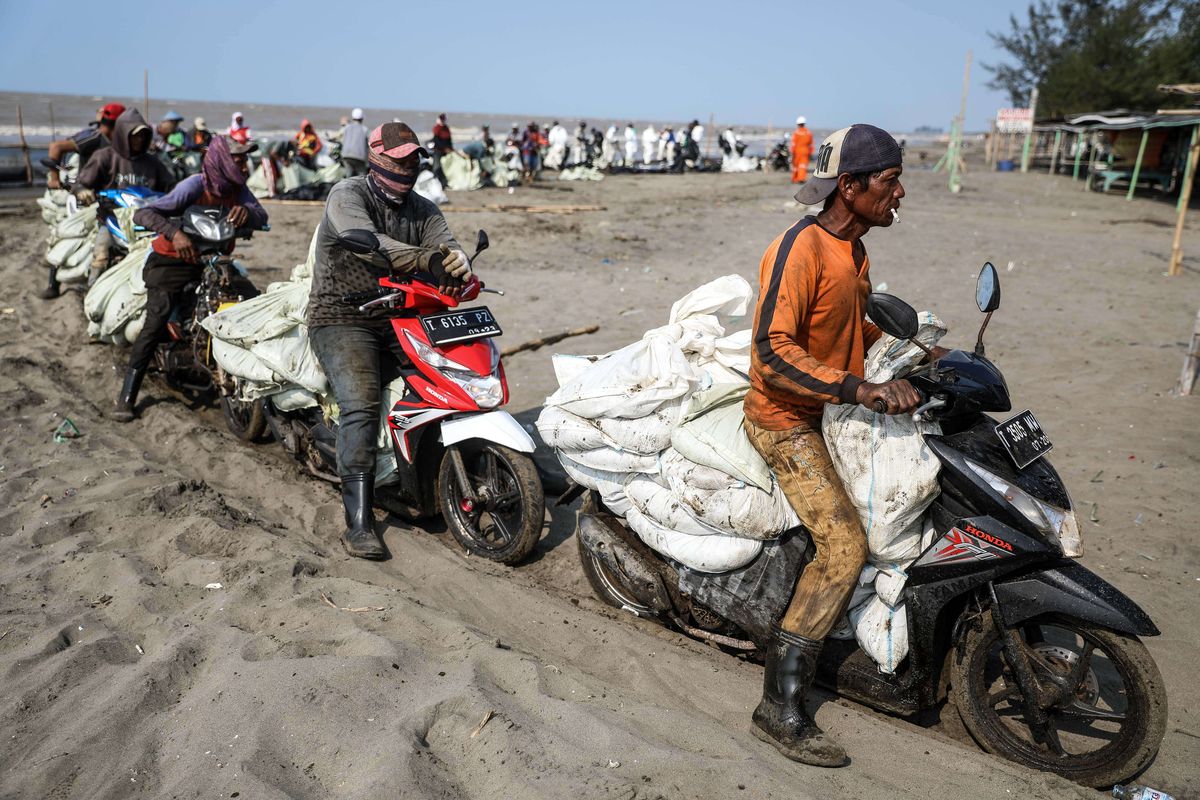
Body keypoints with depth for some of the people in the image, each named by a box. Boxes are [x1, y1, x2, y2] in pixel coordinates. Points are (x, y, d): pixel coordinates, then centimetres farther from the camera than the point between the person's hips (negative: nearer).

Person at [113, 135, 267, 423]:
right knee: (156, 322, -20)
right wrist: (175, 233, -44)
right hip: (172, 260, -6)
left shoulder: (236, 188, -2)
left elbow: (262, 218, -12)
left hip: (214, 260, 6)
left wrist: (247, 210, -34)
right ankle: (126, 398, -15)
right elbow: (142, 213, -27)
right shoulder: (194, 186, -21)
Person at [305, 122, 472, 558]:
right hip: (342, 320, -6)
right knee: (361, 405, -26)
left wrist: (457, 261, -33)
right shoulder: (347, 195, -6)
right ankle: (358, 523, -25)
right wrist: (425, 260, -42)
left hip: (400, 320, 6)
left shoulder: (423, 209, 13)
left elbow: (444, 242, -6)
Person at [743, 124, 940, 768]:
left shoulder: (854, 250, 10)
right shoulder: (799, 249, -21)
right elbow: (772, 351, -29)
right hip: (787, 421, -10)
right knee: (845, 548, -18)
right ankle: (780, 708, -10)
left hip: (835, 411, 10)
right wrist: (858, 389, -35)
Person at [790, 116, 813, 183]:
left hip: (797, 151, -2)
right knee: (803, 165, -1)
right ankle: (801, 178, -18)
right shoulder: (809, 133, 7)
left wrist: (792, 152, -9)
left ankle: (794, 179, 20)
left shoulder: (796, 132, -7)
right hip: (805, 151, 2)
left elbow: (793, 144, -11)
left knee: (795, 165, 10)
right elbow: (811, 144, 11)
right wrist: (810, 153, 18)